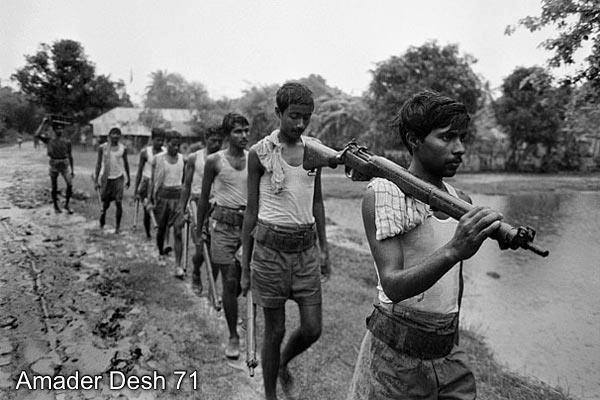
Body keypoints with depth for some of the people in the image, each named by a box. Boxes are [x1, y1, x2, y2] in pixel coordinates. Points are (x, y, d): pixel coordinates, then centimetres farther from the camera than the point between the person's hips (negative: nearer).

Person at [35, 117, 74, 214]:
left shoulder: (67, 142, 4)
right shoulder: (49, 140, 0)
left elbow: (70, 156, 9)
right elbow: (36, 135, -18)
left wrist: (72, 170, 8)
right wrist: (43, 124, -12)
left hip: (65, 165, 1)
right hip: (54, 166, -1)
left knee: (70, 185, -11)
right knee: (54, 188, 7)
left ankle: (67, 205, 6)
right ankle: (56, 207, 22)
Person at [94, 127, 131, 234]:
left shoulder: (123, 148, 1)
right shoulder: (102, 148, -2)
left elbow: (126, 163, 11)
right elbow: (98, 163, 2)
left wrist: (128, 178, 15)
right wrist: (96, 180, -1)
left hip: (118, 178, 0)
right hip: (106, 178, 0)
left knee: (118, 203, -8)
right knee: (105, 204, 7)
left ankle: (117, 226, 3)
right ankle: (102, 223, 35)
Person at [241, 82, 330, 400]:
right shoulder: (260, 153, -4)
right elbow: (251, 210, -1)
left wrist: (323, 247, 13)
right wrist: (245, 265, 1)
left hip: (306, 246, 4)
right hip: (271, 246, -4)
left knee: (312, 329, 6)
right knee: (275, 330, 7)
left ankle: (283, 363, 39)